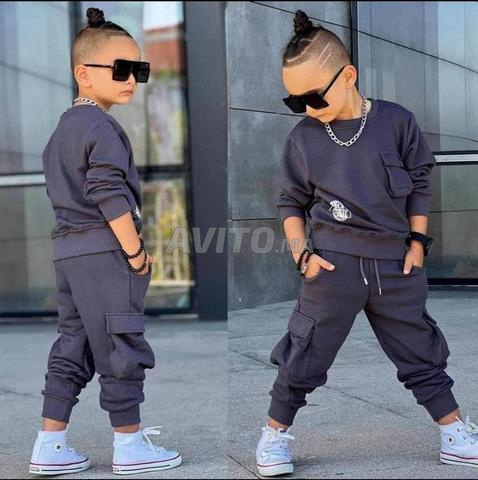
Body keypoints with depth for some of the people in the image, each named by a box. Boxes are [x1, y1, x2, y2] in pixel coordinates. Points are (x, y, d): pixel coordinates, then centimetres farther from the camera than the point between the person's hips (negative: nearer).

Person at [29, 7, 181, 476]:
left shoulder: (63, 127, 17)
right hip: (104, 250, -10)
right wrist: (134, 249, -15)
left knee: (72, 347, 13)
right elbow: (110, 195, -21)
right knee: (121, 348, -1)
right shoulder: (101, 127, -14)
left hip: (67, 250, 10)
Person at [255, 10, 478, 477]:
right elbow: (291, 202, 7)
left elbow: (419, 185, 6)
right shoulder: (302, 138, -2)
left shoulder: (396, 122, -4)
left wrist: (417, 242, 2)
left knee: (420, 350, 10)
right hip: (333, 263, -1)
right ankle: (275, 432, 21)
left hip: (395, 263, 1)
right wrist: (301, 252, -4)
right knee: (304, 355, 4)